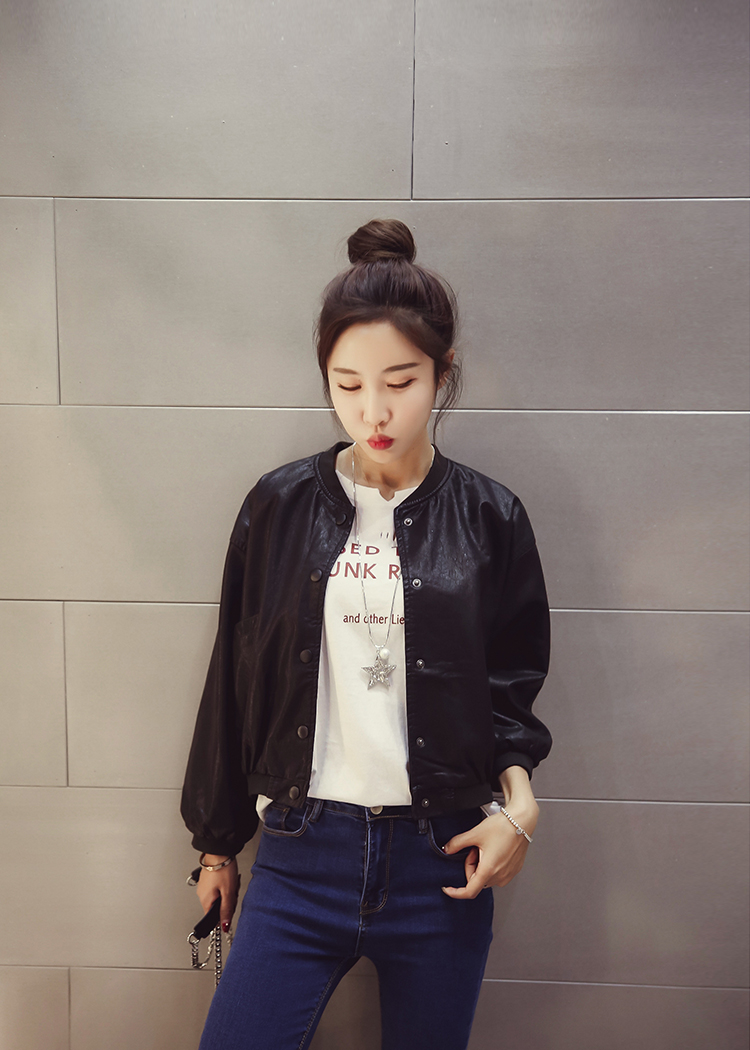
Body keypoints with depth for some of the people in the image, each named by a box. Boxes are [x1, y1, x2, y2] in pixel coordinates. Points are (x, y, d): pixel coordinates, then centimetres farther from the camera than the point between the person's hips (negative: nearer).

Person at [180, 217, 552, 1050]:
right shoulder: (278, 507, -2)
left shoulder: (489, 519, -3)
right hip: (301, 855, 1)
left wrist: (516, 796, -12)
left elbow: (511, 685, 6)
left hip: (444, 860, 0)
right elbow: (234, 684, 5)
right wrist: (217, 842, 12)